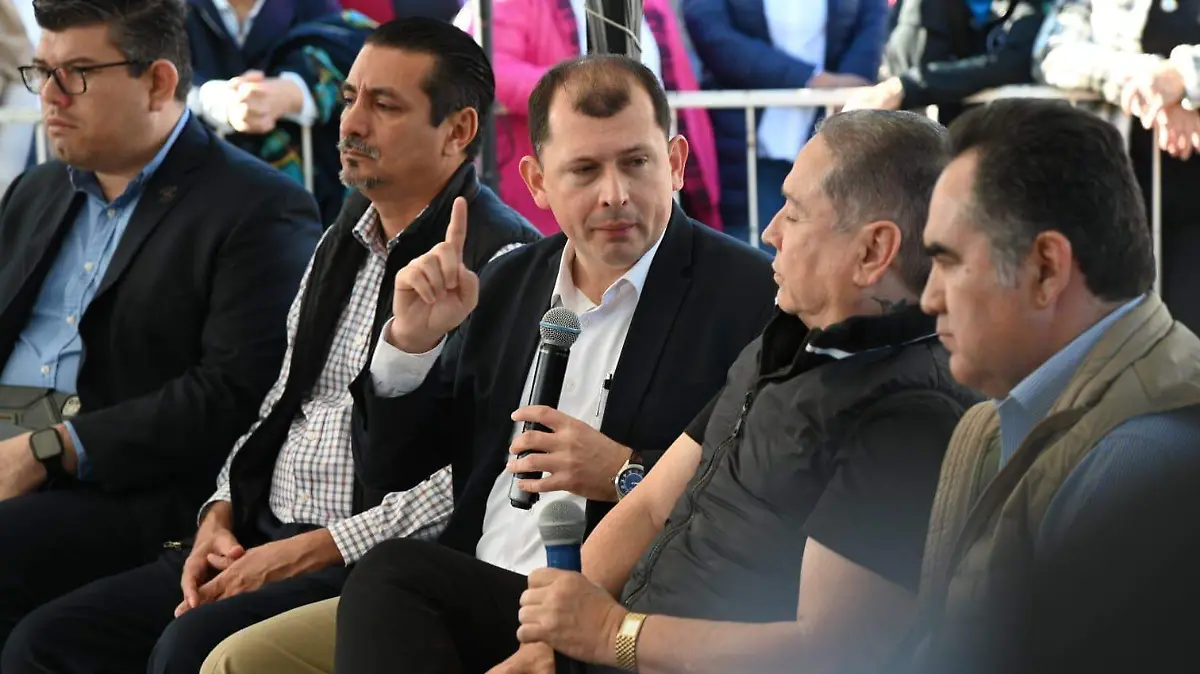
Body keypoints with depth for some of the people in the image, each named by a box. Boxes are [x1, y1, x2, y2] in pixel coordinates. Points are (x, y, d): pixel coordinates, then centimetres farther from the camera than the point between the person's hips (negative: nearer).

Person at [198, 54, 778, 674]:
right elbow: (393, 471, 19)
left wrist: (626, 473, -19)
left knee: (391, 572, -30)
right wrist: (412, 342, 1)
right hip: (474, 598, 7)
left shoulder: (750, 296, -4)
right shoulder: (509, 284, 16)